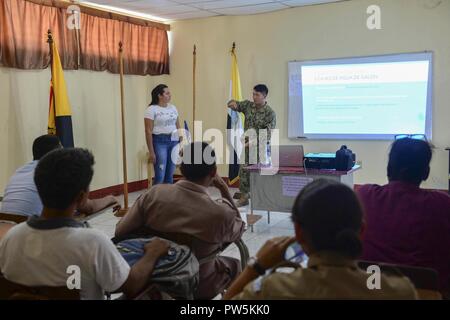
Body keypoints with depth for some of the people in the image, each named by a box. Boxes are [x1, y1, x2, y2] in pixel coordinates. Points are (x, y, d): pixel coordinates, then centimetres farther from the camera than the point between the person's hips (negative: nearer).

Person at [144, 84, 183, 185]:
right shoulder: (151, 109, -5)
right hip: (159, 142, -6)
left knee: (170, 175, 8)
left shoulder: (173, 108, 13)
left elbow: (178, 127, 16)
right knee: (160, 176, -8)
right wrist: (151, 152, -13)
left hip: (174, 142, 6)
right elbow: (148, 132, -9)